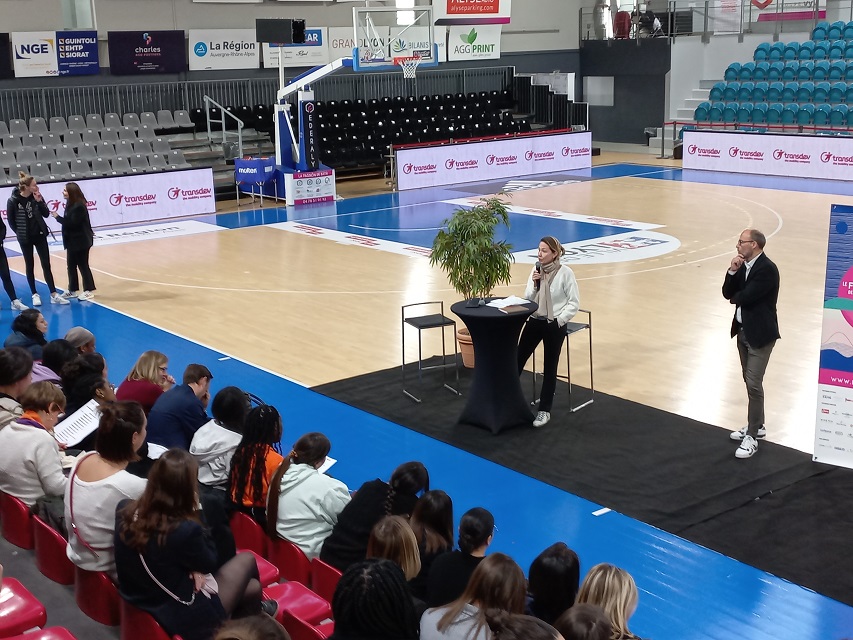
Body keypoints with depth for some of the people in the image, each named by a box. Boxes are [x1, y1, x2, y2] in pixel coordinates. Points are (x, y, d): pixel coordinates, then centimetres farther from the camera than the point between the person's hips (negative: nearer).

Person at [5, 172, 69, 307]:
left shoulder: (37, 196, -4)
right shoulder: (13, 200, -14)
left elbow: (46, 214, -3)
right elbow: (11, 220, -4)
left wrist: (39, 201, -17)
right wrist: (20, 233, 1)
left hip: (40, 235, 3)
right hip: (25, 239, -3)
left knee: (46, 265, 0)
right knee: (30, 266, 8)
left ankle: (53, 295, 0)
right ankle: (35, 295, 18)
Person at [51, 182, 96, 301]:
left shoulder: (79, 206, -21)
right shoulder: (71, 204, 9)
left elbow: (72, 223, -24)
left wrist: (58, 217, -18)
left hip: (81, 241, -10)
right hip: (73, 241, 10)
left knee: (83, 265, -1)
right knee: (71, 265, 13)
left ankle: (89, 291, 8)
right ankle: (72, 290, 22)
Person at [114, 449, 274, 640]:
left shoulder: (124, 510, -13)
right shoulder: (185, 530, -34)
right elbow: (210, 563, -11)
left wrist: (194, 568, -8)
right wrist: (196, 513, -14)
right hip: (183, 621, -6)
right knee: (246, 560, 19)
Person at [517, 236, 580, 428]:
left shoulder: (565, 273, -11)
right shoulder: (536, 270, 3)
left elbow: (574, 303, -8)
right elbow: (528, 299, 5)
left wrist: (559, 320, -12)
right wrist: (534, 284, -12)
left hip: (554, 325, -4)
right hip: (534, 321, 5)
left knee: (550, 368, 5)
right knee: (518, 360, 4)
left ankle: (544, 410, 14)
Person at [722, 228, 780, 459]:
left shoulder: (767, 269, -20)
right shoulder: (744, 265, 7)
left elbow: (746, 297, -24)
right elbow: (727, 294, 4)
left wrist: (735, 297, -1)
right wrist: (732, 271, -11)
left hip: (760, 334, -9)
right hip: (743, 331, 9)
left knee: (754, 384, -8)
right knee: (750, 382, 18)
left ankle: (752, 437, -3)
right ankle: (756, 425, 32)